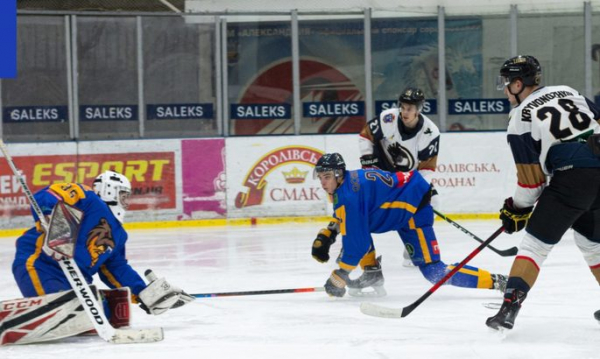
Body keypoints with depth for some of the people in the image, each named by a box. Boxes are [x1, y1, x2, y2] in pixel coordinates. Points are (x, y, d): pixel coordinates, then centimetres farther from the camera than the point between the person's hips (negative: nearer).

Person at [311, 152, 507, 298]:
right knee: (354, 224, 6)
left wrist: (338, 278, -21)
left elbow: (356, 243, -28)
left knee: (433, 272, -13)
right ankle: (372, 272, 10)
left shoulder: (349, 195, -27)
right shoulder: (348, 180, 2)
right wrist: (325, 236, 9)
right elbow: (342, 218, 23)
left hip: (415, 209, -10)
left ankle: (495, 281, -9)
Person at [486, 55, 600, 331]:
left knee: (535, 244, 2)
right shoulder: (567, 91, 17)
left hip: (571, 179, -6)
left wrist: (517, 209, 16)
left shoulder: (520, 117, 2)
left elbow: (532, 177, 2)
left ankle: (509, 308, -7)